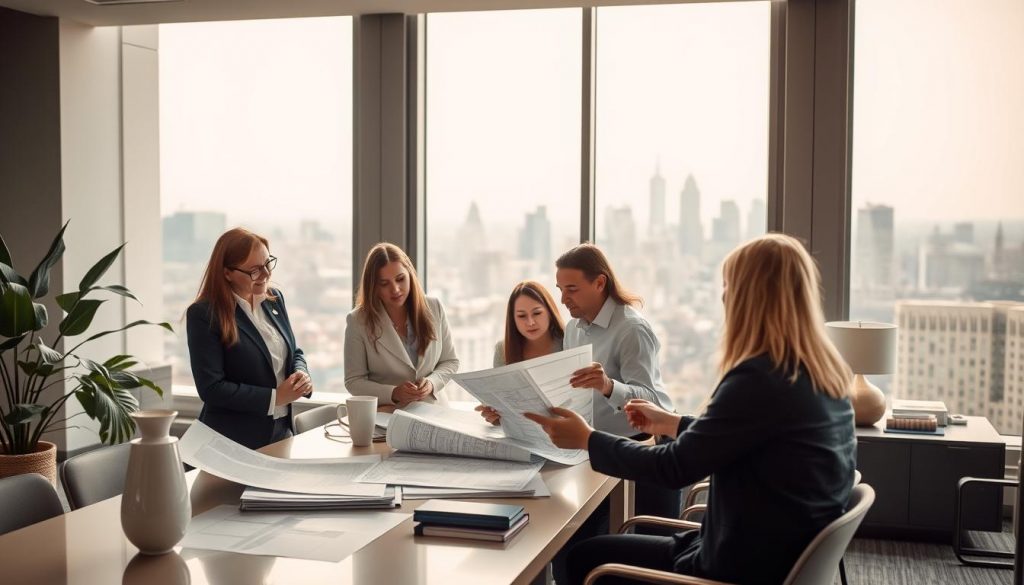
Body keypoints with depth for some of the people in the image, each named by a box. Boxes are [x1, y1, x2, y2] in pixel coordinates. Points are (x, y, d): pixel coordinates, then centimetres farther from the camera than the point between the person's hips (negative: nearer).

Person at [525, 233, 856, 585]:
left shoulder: (758, 379, -26)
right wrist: (672, 424, 25)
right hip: (791, 556, 9)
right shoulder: (825, 374, 3)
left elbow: (675, 468, -19)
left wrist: (586, 439, -6)